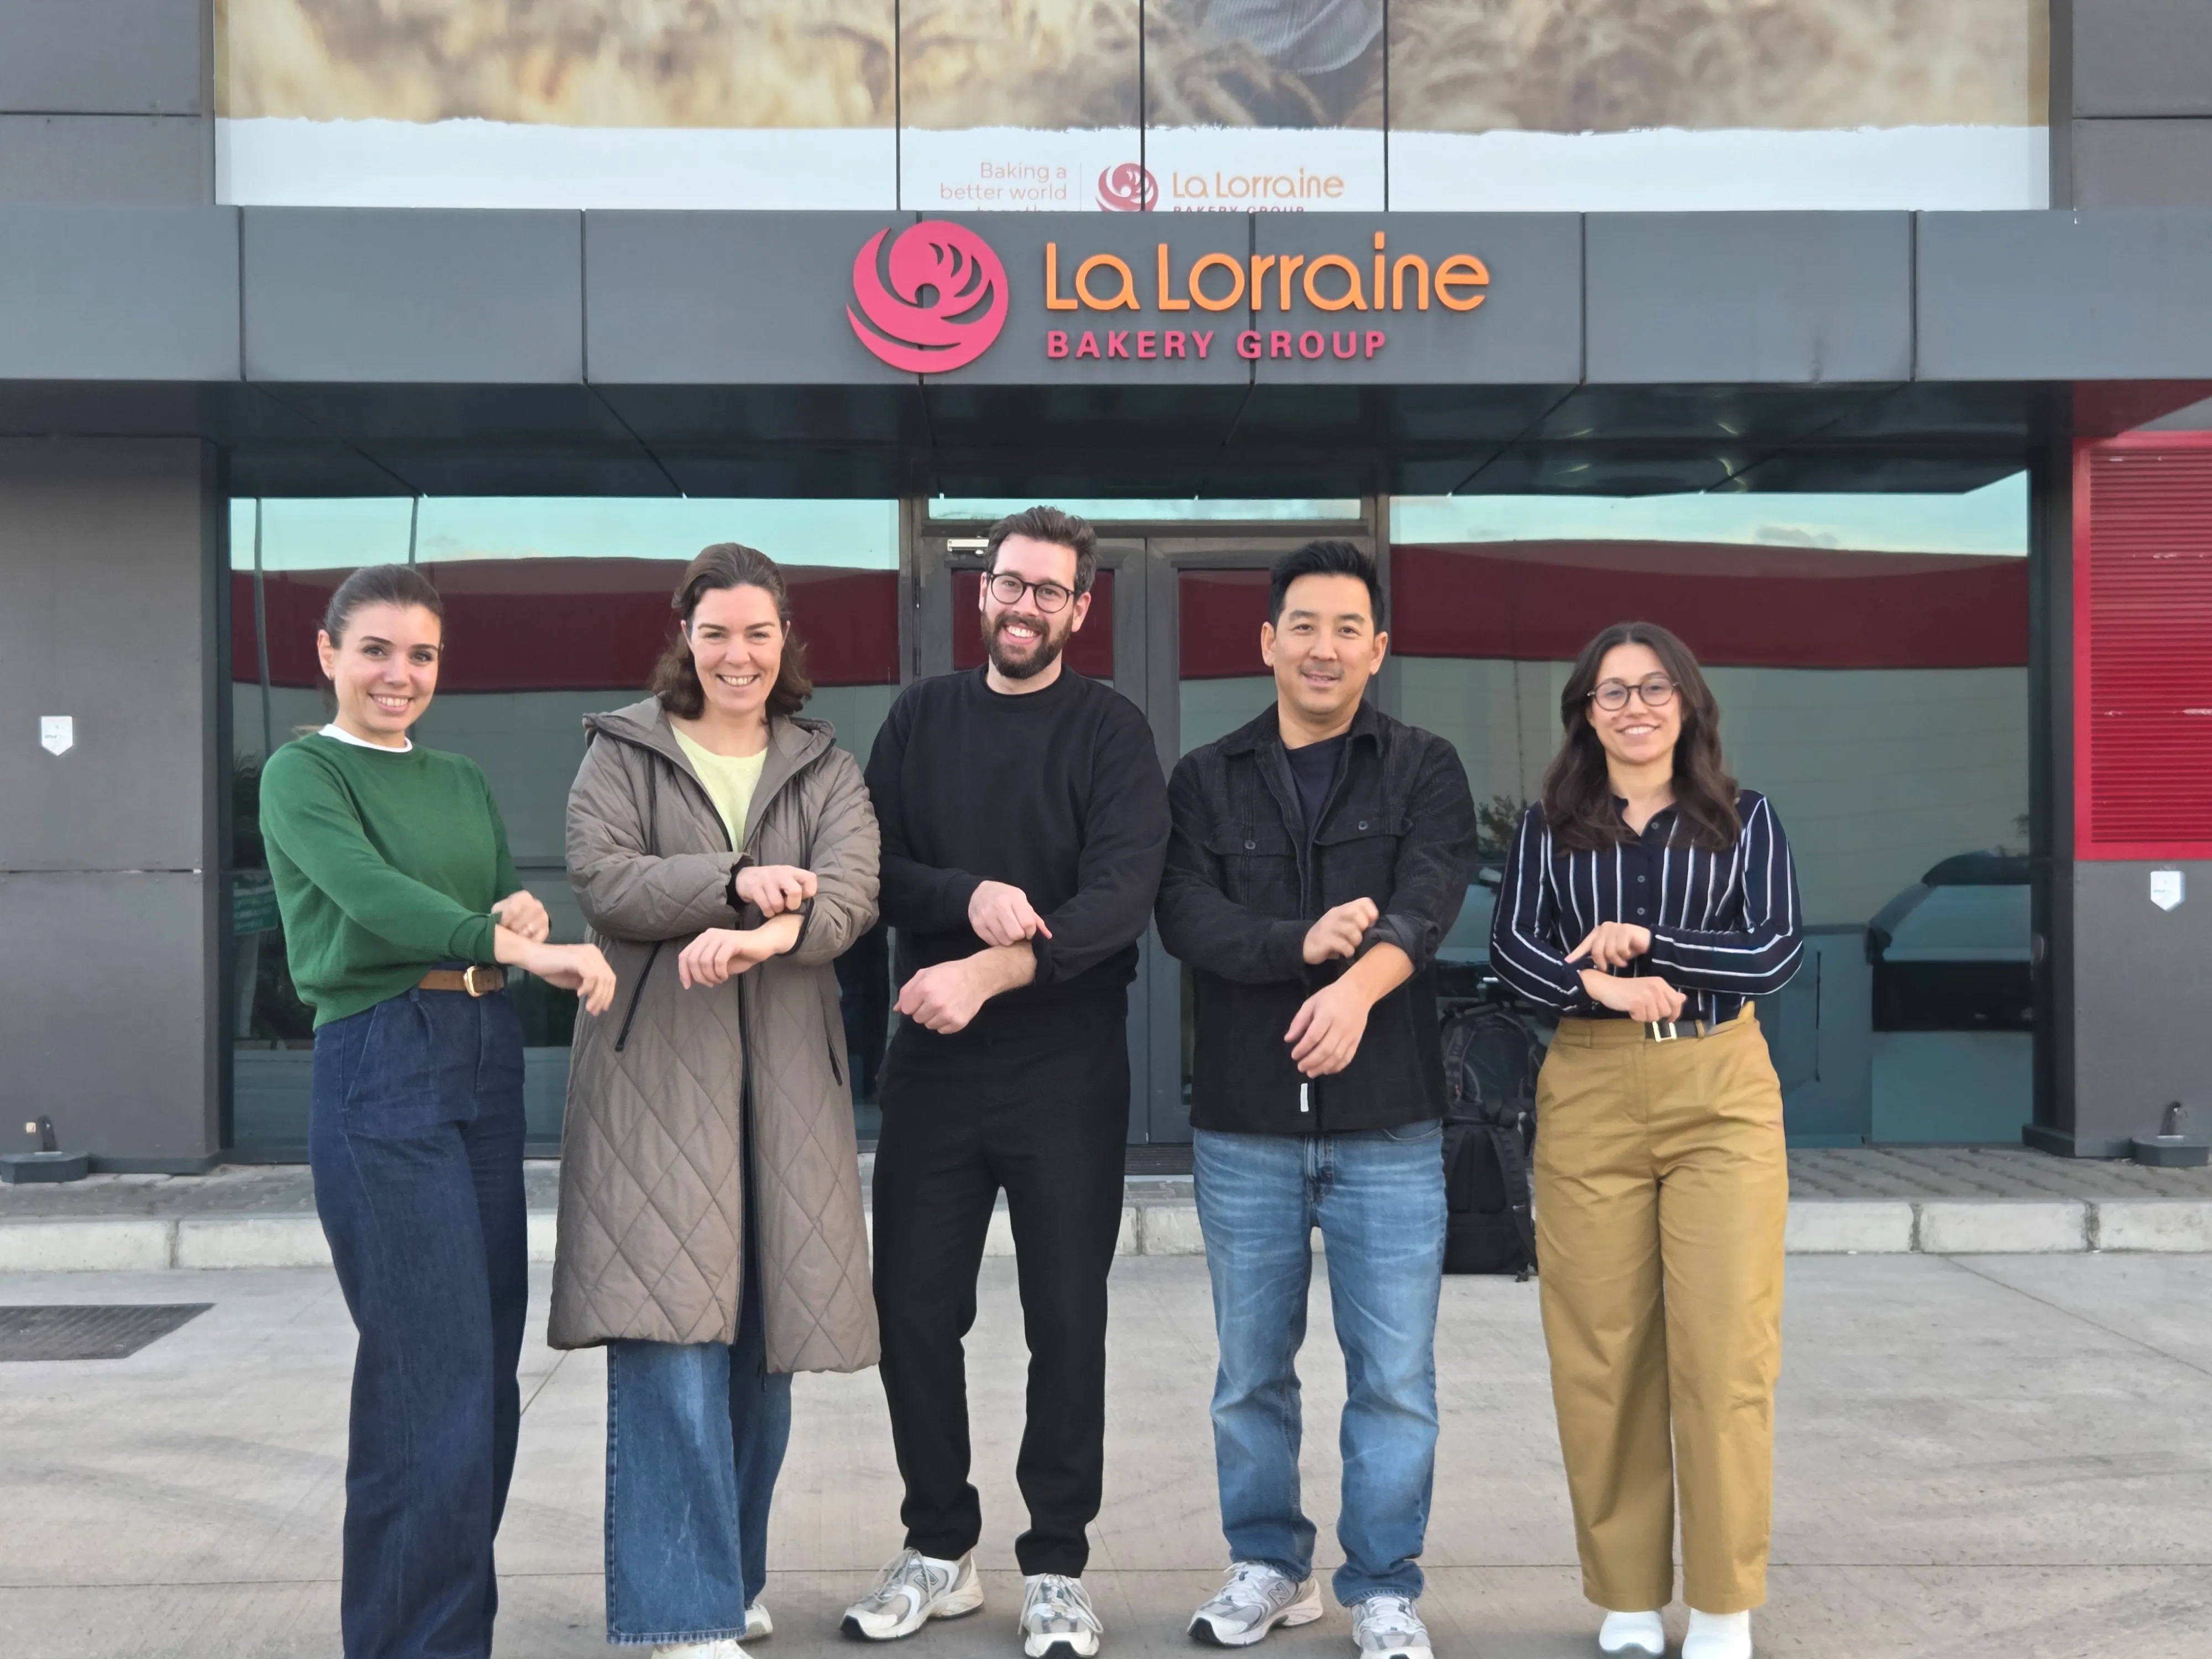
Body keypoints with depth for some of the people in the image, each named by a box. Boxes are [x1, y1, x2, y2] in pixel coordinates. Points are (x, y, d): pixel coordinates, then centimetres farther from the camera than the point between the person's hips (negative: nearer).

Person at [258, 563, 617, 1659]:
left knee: (490, 1364, 8)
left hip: (486, 1060, 7)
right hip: (379, 1066, -7)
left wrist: (523, 914, -8)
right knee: (434, 1372, -8)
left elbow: (508, 907, 16)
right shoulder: (302, 774, -2)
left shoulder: (463, 784, 18)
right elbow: (370, 891, -19)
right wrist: (514, 943, -32)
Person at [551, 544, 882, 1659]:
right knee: (670, 1338, -10)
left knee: (763, 1341, 8)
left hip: (785, 1081, 3)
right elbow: (603, 880, -7)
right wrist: (738, 881, -20)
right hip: (654, 1074, -3)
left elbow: (850, 895, -5)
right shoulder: (621, 754, 8)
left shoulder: (825, 770, 13)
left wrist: (761, 936, -25)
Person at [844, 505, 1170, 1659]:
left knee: (1066, 1322, 3)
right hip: (931, 1060, 3)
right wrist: (967, 897, -18)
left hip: (1065, 1069, -3)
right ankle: (938, 1552, 23)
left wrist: (989, 972, -26)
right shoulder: (921, 718, 9)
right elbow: (873, 867, 1)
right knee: (913, 1313, 6)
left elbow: (1122, 893, -15)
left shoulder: (1109, 731, -2)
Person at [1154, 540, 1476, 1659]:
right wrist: (1306, 942, -23)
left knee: (1394, 1377, 3)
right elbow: (1186, 916, -8)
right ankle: (1268, 1566, 28)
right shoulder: (1207, 781, 8)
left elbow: (1425, 904, -14)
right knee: (1251, 1372, 12)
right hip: (1243, 1127, 2)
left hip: (1388, 1127, -1)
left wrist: (1359, 984, -33)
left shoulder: (1424, 772, 4)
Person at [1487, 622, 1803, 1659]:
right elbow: (1512, 945, -1)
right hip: (1589, 1095, 1)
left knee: (1725, 1347, -5)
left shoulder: (1743, 818, 7)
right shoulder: (1550, 824, 9)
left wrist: (1650, 946, -12)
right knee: (1603, 1348, 1)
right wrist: (1601, 984, -19)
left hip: (1721, 1090, -1)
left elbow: (1778, 952, -1)